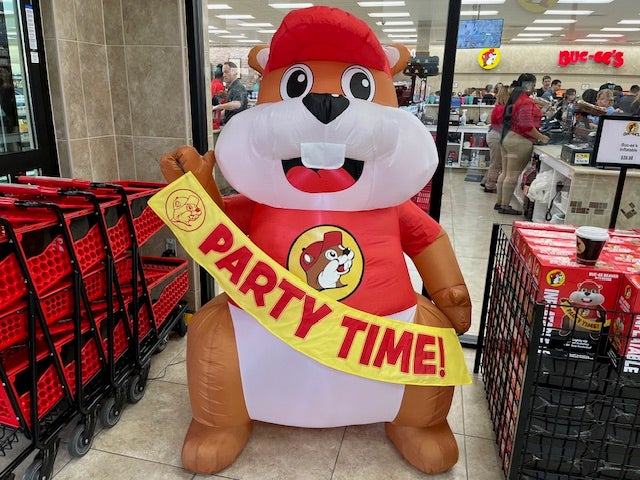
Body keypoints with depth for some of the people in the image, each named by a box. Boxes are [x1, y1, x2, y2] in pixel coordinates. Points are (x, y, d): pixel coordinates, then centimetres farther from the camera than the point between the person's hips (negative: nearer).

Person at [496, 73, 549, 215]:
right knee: (512, 175, -5)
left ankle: (500, 202, 20)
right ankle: (505, 206, 0)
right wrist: (541, 138, -14)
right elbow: (526, 126, -23)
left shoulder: (514, 97, 13)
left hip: (508, 137, 10)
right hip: (519, 141, -10)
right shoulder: (526, 102, -16)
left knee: (505, 173, 13)